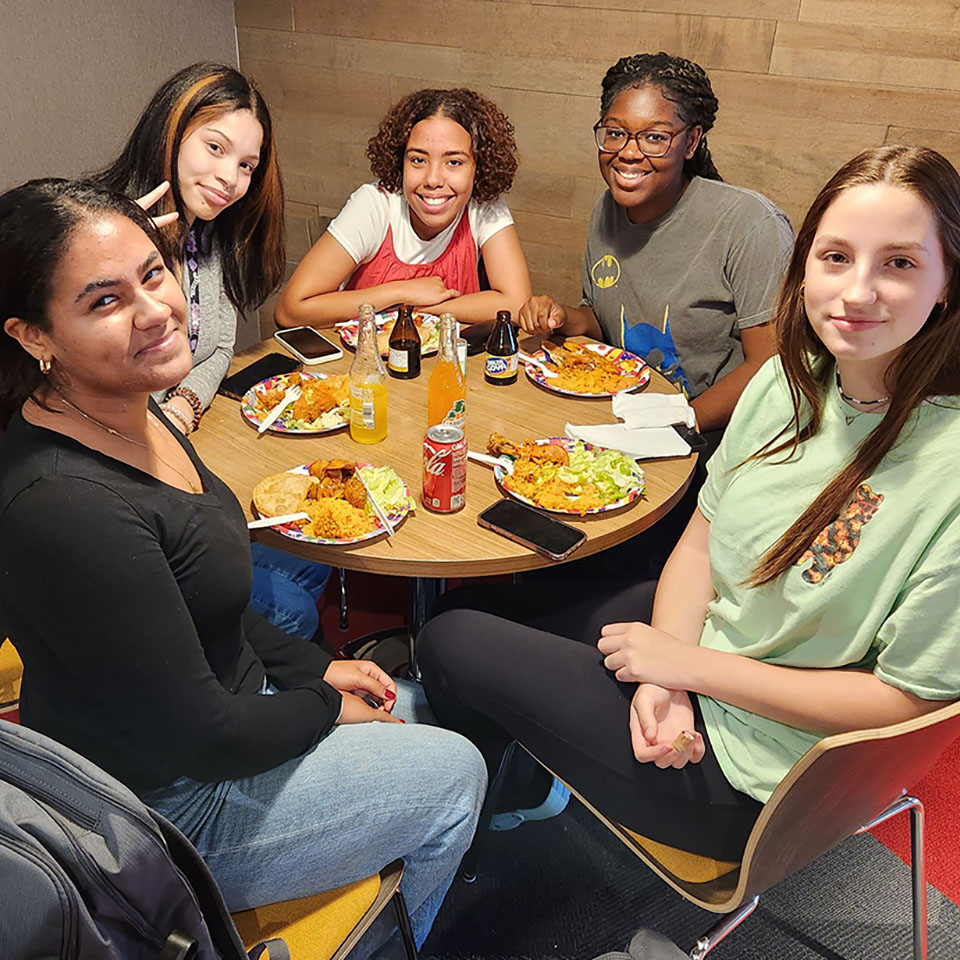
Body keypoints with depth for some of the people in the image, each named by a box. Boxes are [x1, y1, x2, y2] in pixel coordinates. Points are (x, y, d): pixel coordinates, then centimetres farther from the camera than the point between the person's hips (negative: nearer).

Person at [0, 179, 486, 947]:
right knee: (454, 774, 4)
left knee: (411, 708, 22)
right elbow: (206, 738, -27)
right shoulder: (65, 508, -35)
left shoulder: (131, 412, -4)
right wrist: (324, 706, -10)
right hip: (172, 807, -8)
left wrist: (314, 666, 5)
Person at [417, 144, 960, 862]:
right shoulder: (788, 380, -6)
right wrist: (662, 680, -16)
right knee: (470, 606, 11)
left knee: (450, 642, -1)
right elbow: (702, 539, 0)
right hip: (693, 645, 6)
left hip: (748, 773, -6)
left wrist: (690, 667, -20)